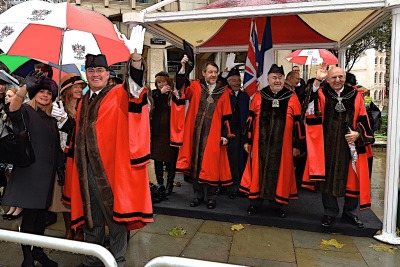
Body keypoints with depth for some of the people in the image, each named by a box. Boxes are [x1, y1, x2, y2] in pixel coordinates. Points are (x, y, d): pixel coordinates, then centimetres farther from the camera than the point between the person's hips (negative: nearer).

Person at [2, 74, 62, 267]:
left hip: (46, 174, 6)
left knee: (41, 214, 14)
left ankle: (38, 251, 28)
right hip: (29, 173, -6)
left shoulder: (50, 120, 15)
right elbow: (13, 109, -29)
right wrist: (26, 86, -44)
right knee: (29, 215, 1)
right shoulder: (26, 112, -4)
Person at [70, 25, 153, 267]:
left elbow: (135, 86, -26)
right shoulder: (83, 103, 14)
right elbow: (80, 137, 20)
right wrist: (79, 161, 8)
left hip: (111, 167, -6)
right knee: (91, 217, 18)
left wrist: (135, 56, -41)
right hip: (87, 168, 6)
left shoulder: (119, 95, -4)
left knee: (115, 215, 5)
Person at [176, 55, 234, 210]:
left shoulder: (223, 92, 6)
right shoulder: (195, 87, 6)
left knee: (210, 165, 2)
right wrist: (183, 68, -21)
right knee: (196, 162, 7)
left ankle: (211, 196, 16)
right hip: (196, 132, 1)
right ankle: (198, 194, 21)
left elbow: (226, 116, 5)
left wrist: (225, 134, -1)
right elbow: (181, 86, -11)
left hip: (213, 134, -1)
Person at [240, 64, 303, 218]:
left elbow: (297, 123, 1)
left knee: (280, 173, 9)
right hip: (261, 143, 1)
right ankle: (255, 203, 24)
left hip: (282, 145, 0)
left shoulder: (292, 98, 0)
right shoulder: (259, 97, 3)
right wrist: (247, 140, 3)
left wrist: (297, 145, 0)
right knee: (259, 171, 8)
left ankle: (278, 205, 25)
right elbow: (250, 119, 5)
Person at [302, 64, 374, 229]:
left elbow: (363, 119, 8)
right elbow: (312, 107, -20)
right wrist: (317, 81, -27)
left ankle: (350, 213, 28)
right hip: (327, 145, -1)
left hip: (350, 144, 1)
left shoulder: (356, 96, 6)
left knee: (351, 178, 8)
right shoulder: (322, 94, 2)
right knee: (327, 178, 5)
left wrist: (358, 133, -9)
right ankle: (330, 213, 22)